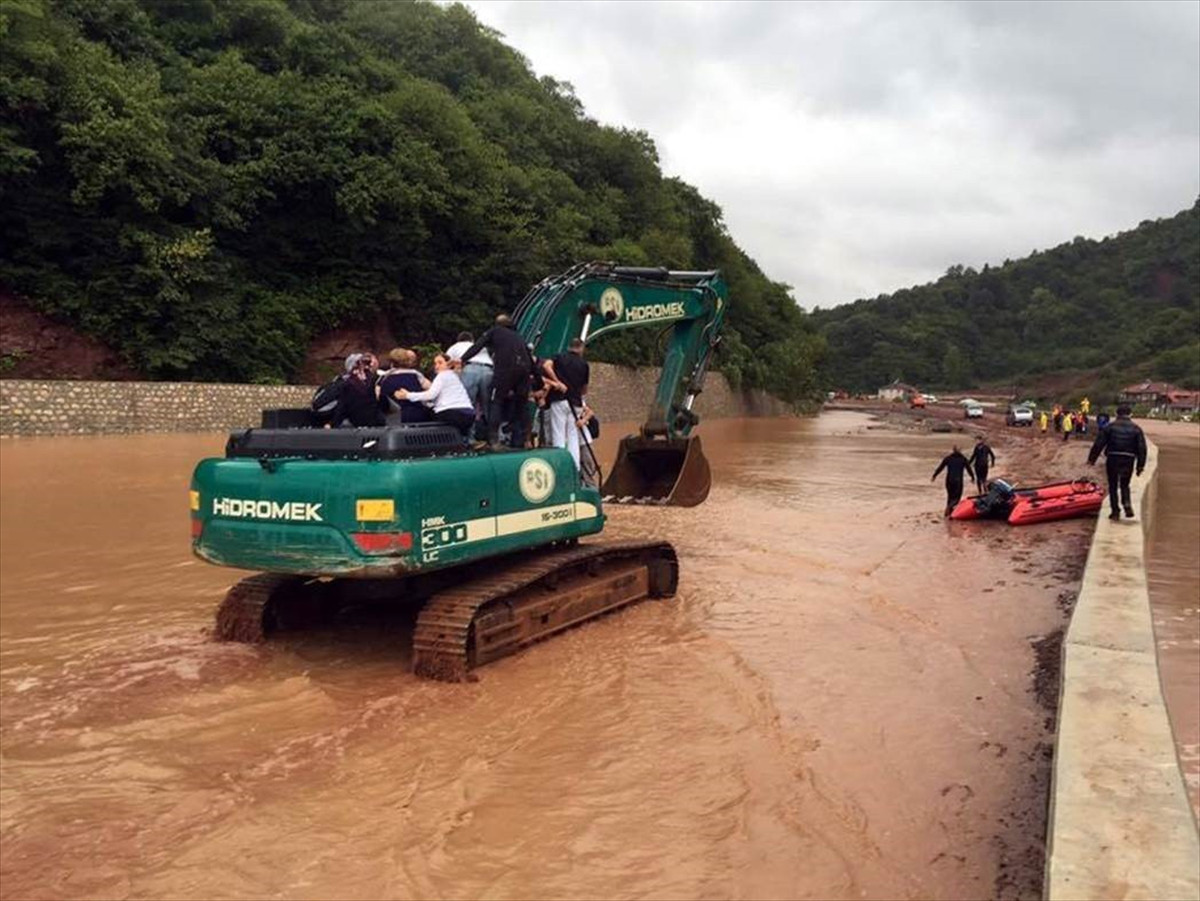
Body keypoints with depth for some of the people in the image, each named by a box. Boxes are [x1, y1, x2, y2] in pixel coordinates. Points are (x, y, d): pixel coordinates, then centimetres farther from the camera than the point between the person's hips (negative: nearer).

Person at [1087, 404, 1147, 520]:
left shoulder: (1110, 426, 0)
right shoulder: (1136, 428, 5)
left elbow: (1098, 444, -2)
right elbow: (1142, 448, 3)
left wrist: (1091, 459, 4)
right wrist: (1140, 465, 8)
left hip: (1112, 459, -2)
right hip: (1128, 460, 2)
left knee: (1113, 486, 9)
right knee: (1125, 485, 18)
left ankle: (1115, 511, 8)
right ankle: (1127, 504, -5)